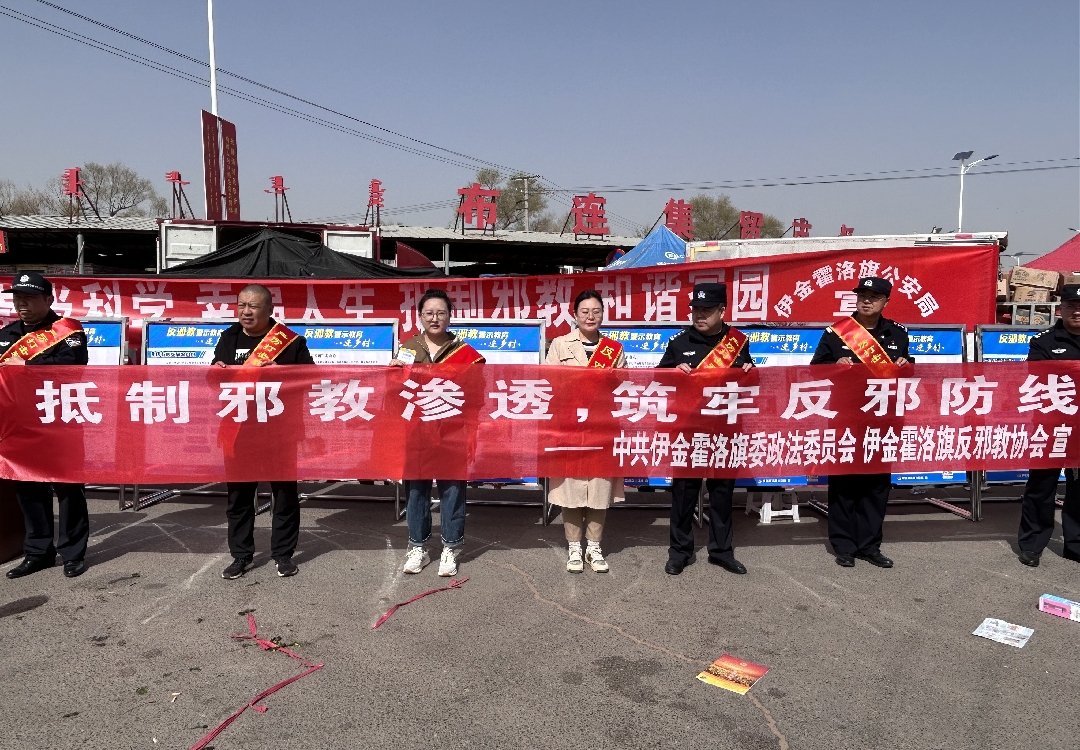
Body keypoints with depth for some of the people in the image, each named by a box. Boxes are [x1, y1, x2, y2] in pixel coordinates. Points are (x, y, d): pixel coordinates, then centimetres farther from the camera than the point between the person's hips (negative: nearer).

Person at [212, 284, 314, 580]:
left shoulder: (290, 340, -2)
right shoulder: (229, 337, 10)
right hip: (239, 427, 3)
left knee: (285, 491, 6)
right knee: (238, 492, 8)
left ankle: (283, 553, 19)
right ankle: (241, 555, 21)